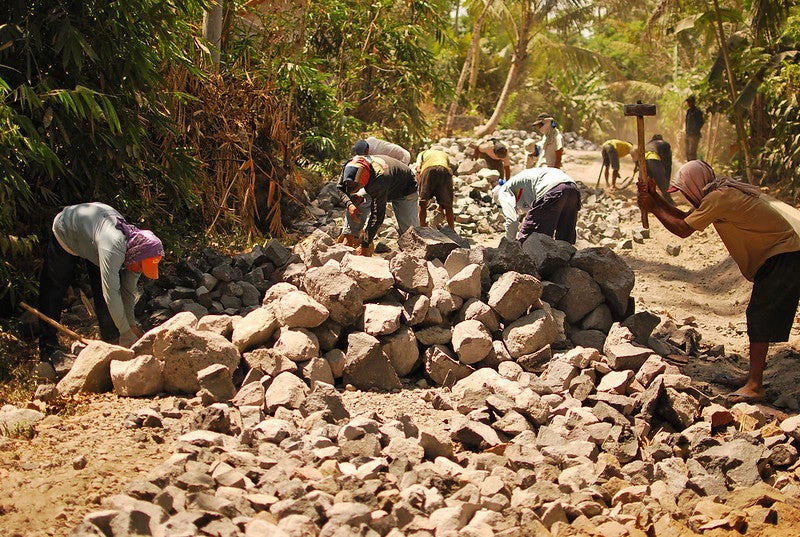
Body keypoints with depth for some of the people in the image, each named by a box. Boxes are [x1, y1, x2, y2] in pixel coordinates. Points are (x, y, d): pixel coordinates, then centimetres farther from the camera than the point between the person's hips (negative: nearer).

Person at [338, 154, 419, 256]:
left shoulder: (379, 181, -49)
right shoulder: (350, 167, -30)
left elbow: (377, 216, -44)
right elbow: (341, 188, -8)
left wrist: (365, 245, -40)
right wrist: (349, 203, -29)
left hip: (405, 191, -6)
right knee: (354, 203, -14)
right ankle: (349, 240, -9)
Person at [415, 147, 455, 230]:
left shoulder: (422, 154, 38)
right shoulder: (445, 155, 42)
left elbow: (418, 170, 19)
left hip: (428, 170, -2)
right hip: (445, 171, 2)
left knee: (423, 202, 4)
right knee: (448, 206, 9)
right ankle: (452, 230, 13)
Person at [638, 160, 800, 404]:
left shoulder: (718, 198, -20)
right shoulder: (723, 193, 11)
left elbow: (682, 229, -15)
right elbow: (686, 217, 16)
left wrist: (653, 208, -4)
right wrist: (655, 198, 10)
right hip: (775, 256, 10)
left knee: (760, 317, -14)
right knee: (758, 317, 14)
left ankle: (754, 385, -17)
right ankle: (755, 378, 21)